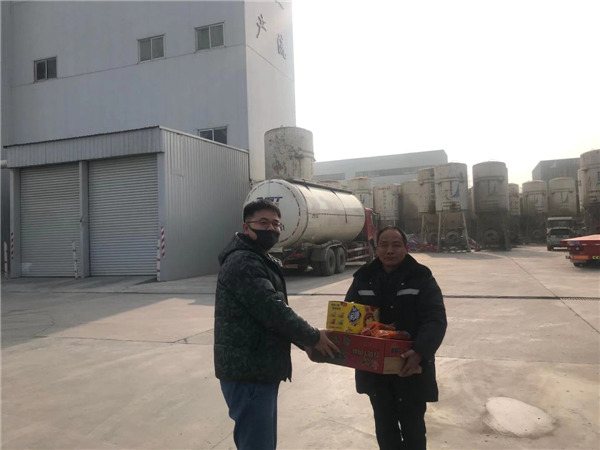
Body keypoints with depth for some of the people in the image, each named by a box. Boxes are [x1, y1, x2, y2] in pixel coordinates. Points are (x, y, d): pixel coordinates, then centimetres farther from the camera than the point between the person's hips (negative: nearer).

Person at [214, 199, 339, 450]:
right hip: (248, 374, -10)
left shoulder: (263, 261, 16)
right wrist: (313, 337, -12)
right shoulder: (242, 262, -18)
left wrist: (306, 340, 11)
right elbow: (272, 311, -24)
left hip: (260, 371, 10)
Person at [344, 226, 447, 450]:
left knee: (412, 427, 13)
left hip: (410, 368, -3)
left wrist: (420, 352, -33)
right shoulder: (363, 279, 2)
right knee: (384, 427, 18)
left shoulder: (421, 279, -9)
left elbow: (435, 320, -16)